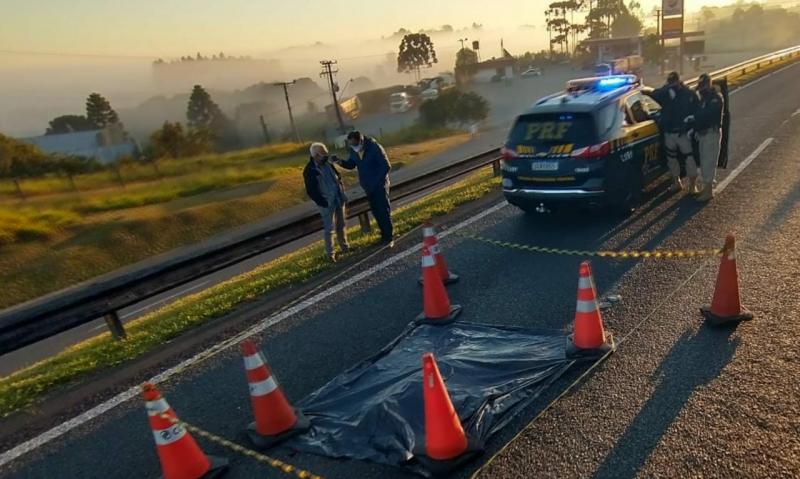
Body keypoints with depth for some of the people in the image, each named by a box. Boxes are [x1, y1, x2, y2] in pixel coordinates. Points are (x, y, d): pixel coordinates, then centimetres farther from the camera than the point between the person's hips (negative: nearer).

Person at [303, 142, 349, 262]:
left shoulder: (327, 163, 2)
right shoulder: (309, 171, -16)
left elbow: (337, 176, 14)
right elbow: (311, 191, -15)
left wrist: (342, 192, 6)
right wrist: (323, 203, -17)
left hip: (339, 199, 6)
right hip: (327, 203, -6)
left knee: (341, 225, 17)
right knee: (329, 228, 0)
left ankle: (344, 247, 32)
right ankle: (329, 253, 12)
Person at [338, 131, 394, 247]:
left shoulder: (375, 147, -18)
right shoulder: (353, 150, -1)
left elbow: (386, 166, -16)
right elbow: (351, 164, 10)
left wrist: (377, 181, -17)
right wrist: (340, 162, -11)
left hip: (379, 185, -6)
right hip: (368, 187, 6)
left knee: (384, 211, -2)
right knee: (376, 212, 12)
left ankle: (389, 238, 6)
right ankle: (385, 235, 24)